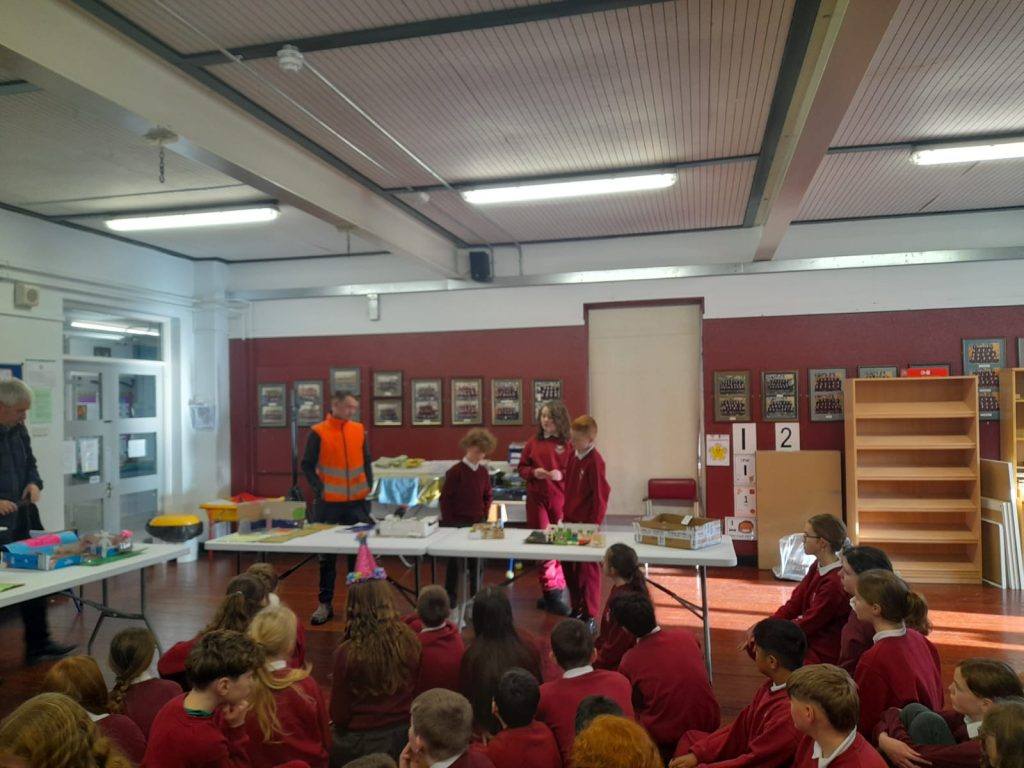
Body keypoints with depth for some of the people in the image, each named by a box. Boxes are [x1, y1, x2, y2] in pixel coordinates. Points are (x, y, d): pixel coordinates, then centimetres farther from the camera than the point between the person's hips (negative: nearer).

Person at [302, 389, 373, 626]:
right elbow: (307, 465, -4)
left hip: (357, 501, 3)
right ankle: (325, 604, 17)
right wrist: (319, 489, -13)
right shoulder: (318, 432, -5)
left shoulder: (359, 430, 6)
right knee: (327, 554, 6)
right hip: (328, 502, -3)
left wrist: (369, 486, 4)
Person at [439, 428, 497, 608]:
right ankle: (450, 597, 18)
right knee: (454, 561, 5)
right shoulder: (455, 471, -13)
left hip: (477, 523, 5)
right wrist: (448, 522, -9)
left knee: (476, 560, 11)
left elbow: (488, 496, 14)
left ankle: (475, 595, 25)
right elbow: (445, 498, -10)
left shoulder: (483, 471, 3)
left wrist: (484, 514, 3)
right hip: (457, 523, -5)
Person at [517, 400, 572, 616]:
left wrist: (562, 474, -18)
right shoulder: (533, 442, 5)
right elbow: (521, 468, 11)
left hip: (561, 499, -1)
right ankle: (552, 592, 7)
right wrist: (533, 472, -9)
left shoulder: (568, 444, -3)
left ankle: (554, 590, 21)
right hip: (537, 499, 2)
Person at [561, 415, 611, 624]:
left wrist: (594, 524, -13)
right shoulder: (573, 455, 4)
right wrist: (566, 513, 14)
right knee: (568, 565, 14)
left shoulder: (594, 461, -18)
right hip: (570, 519, 7)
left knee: (587, 568, 3)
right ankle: (576, 608, 29)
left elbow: (600, 495, -17)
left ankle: (589, 615, 16)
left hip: (587, 522, -7)